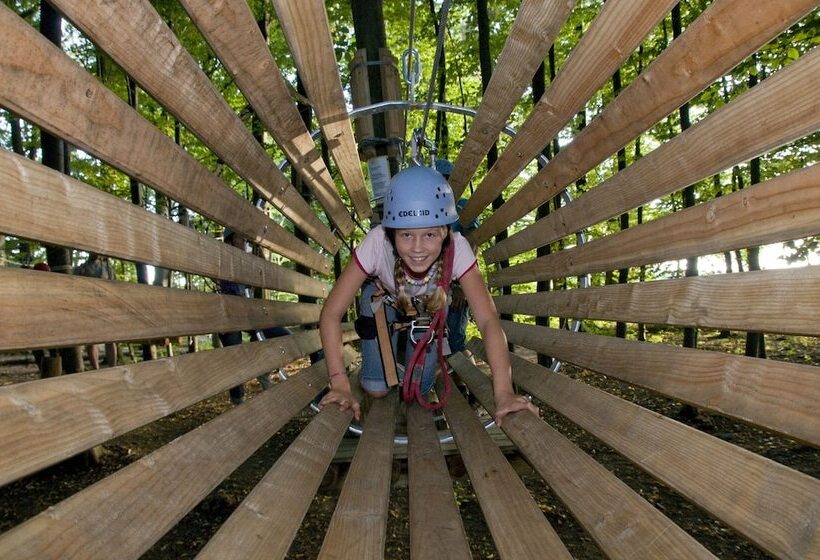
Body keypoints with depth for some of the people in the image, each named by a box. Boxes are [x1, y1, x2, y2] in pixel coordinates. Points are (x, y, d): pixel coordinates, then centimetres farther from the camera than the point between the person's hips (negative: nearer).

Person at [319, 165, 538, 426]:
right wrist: (339, 384, -43)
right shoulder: (377, 243, -40)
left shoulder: (457, 248, -37)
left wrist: (504, 393, -51)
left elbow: (488, 320, -40)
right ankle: (391, 341, 22)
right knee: (376, 387, -10)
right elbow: (331, 313, -35)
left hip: (428, 305, 1)